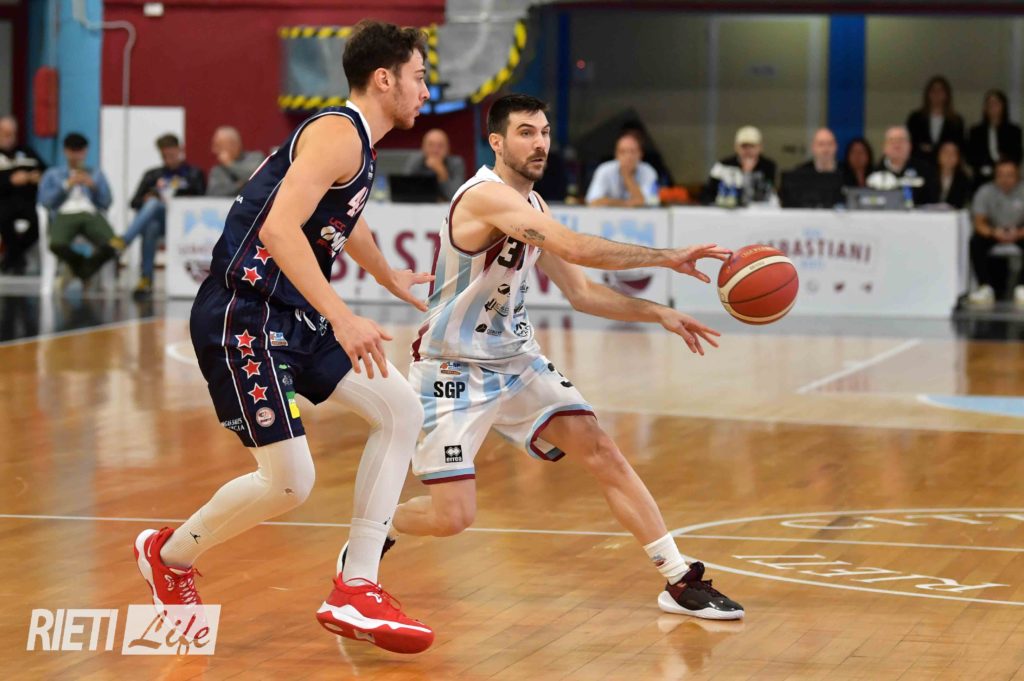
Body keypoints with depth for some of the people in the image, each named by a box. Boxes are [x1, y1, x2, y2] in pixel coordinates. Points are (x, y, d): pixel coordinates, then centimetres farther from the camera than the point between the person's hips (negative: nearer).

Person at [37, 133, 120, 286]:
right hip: (65, 215, -1)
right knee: (56, 245, -38)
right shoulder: (52, 175, 24)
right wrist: (67, 185, -2)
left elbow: (106, 203, 15)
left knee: (111, 246, -32)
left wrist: (93, 186, -2)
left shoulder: (96, 175, 28)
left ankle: (88, 267, 1)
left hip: (91, 215, 1)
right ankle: (78, 262, -1)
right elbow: (45, 201, 6)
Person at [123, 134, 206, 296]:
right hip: (154, 220, 2)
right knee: (151, 227, -38)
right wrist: (146, 200, -5)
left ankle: (123, 242, -50)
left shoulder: (194, 175, 20)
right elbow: (135, 202, 20)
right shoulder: (153, 175, 27)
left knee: (153, 203, -35)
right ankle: (146, 279, -45)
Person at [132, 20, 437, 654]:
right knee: (289, 482, -11)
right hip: (243, 319, -10)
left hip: (292, 317, 10)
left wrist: (391, 278, 56)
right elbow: (279, 228, -28)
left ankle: (355, 591, 4)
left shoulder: (361, 145, 16)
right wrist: (343, 318, -34)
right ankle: (171, 554, 17)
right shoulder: (337, 134, -15)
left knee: (402, 408, 3)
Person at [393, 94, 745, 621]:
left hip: (516, 360, 8)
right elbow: (576, 249, -33)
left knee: (600, 452, -5)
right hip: (453, 370, -8)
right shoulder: (486, 196, -22)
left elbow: (581, 292, 13)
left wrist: (657, 314, 1)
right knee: (451, 517, -12)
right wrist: (666, 257, -29)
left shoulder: (532, 207, 8)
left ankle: (681, 582, -1)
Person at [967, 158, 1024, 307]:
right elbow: (979, 223, -15)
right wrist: (994, 232, -37)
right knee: (976, 242, -29)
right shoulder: (986, 192, -11)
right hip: (992, 233, 1)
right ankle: (986, 288, -26)